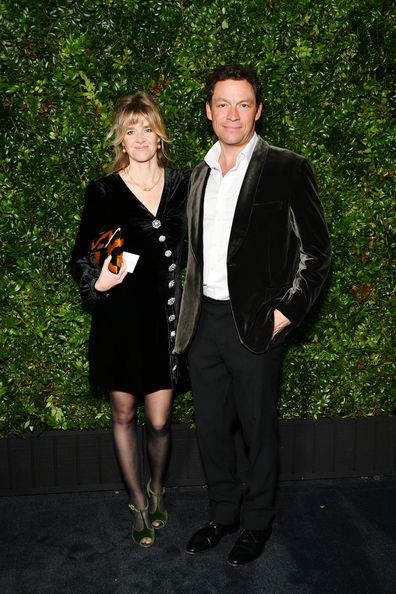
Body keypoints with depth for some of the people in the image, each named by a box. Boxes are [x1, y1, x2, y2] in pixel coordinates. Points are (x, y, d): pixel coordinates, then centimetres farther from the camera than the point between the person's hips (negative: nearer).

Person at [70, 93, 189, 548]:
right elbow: (80, 257, 1)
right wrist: (96, 280, -19)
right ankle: (138, 500, 34)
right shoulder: (103, 192, -4)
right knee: (123, 414, 12)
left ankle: (157, 488, 35)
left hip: (165, 316, 1)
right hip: (120, 316, -1)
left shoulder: (181, 184, 2)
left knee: (159, 421, 4)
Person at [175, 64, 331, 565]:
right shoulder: (200, 174, 12)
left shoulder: (287, 169, -5)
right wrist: (188, 311, 10)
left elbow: (316, 250, -4)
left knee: (258, 429, 9)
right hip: (202, 322, 5)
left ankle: (256, 522, 30)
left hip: (254, 325, -5)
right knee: (211, 426, 15)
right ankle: (223, 514, 36)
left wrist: (287, 311, -11)